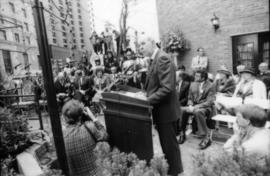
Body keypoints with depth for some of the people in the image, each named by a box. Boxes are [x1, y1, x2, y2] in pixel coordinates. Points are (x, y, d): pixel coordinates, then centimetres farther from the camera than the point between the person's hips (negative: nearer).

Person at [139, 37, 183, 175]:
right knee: (166, 145, 22)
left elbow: (167, 88, -26)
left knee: (170, 145, 8)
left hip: (166, 111, -9)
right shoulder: (155, 60, 12)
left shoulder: (162, 58, -18)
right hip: (160, 111, 9)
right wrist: (146, 97, 2)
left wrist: (148, 101, -23)